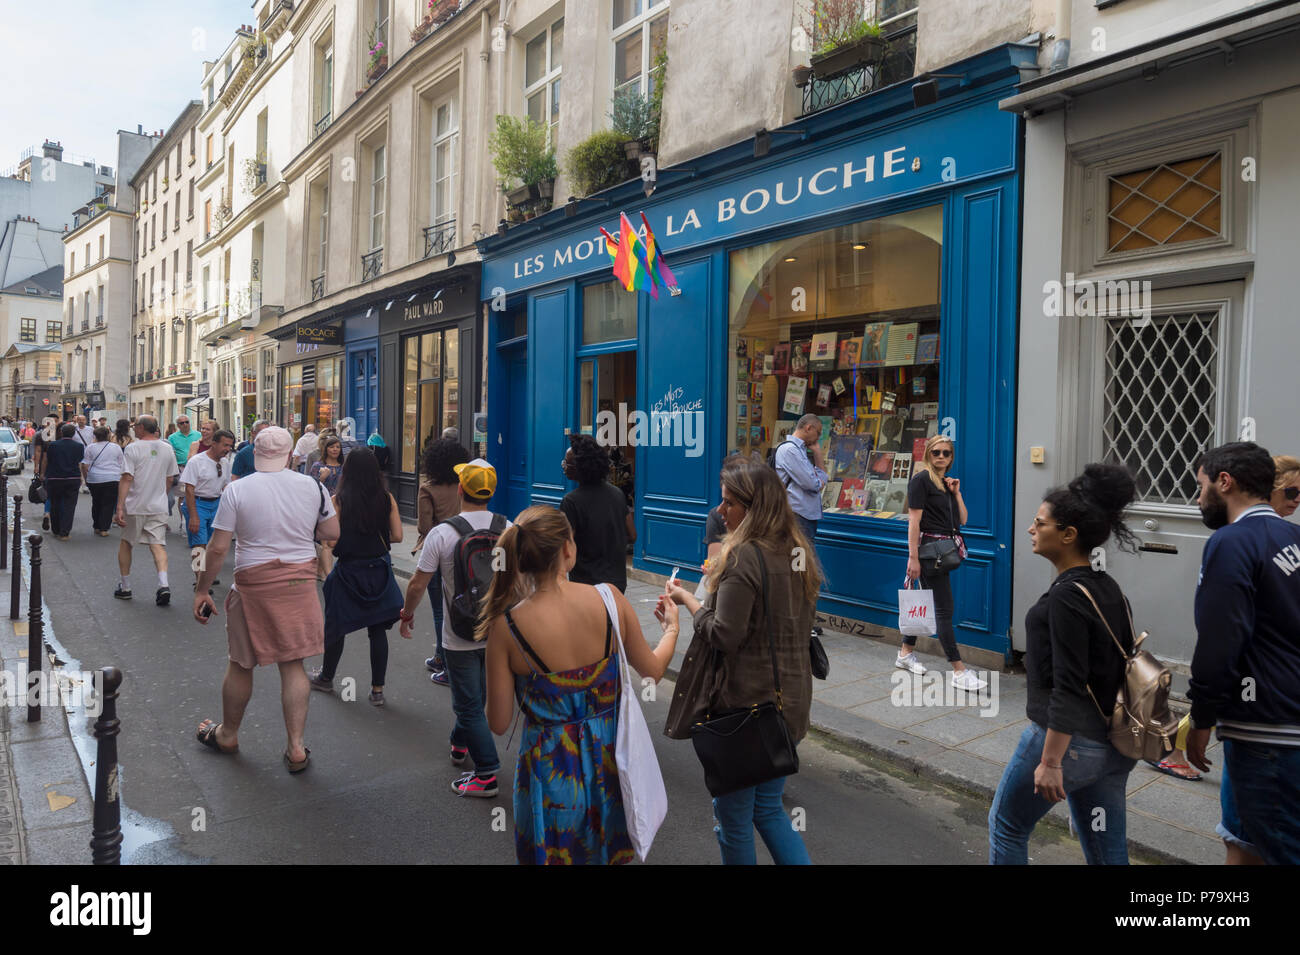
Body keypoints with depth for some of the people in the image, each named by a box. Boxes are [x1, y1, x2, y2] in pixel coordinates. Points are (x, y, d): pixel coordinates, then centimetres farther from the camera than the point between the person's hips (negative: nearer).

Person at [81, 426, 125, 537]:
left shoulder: (90, 448, 2)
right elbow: (121, 465, 10)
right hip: (113, 480, -1)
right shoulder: (116, 447, 5)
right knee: (108, 504, 1)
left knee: (96, 503, 15)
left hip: (94, 480, 1)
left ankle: (97, 527, 21)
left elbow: (85, 466, 0)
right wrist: (120, 477, 21)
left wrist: (85, 478, 12)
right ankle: (104, 529, -4)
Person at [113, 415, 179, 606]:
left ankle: (125, 587, 22)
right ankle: (163, 585, -18)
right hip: (159, 506, 3)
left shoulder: (133, 448, -10)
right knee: (158, 545, 0)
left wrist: (120, 507, -15)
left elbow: (127, 479, -15)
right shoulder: (167, 449, 5)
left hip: (135, 506, -3)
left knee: (125, 544, 15)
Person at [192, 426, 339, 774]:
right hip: (299, 583, 2)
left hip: (254, 584, -2)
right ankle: (296, 746, 10)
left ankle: (227, 734, 35)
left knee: (240, 663, 16)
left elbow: (217, 548, -7)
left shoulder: (237, 490, -8)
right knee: (293, 665, 9)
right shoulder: (312, 487, -2)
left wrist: (202, 590, 3)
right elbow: (333, 533, 6)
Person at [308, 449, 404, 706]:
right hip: (379, 571, 2)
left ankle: (326, 678, 35)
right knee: (377, 630, 8)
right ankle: (377, 689, 11)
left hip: (348, 571, -2)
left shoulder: (338, 500, -11)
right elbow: (397, 536, -3)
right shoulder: (386, 499, -5)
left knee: (336, 627, 16)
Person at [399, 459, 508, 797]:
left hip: (460, 636, -5)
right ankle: (460, 743, 45)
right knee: (477, 694, 24)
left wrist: (407, 614, 9)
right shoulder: (508, 529, -5)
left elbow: (417, 584, -10)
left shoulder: (442, 533, -16)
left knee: (469, 704, 5)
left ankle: (487, 775, 7)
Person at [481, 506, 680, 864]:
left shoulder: (507, 627, -21)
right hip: (609, 753, 2)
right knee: (608, 853, 27)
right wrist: (672, 629, 20)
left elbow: (499, 723, -11)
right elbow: (652, 671, 0)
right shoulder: (609, 599, -17)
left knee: (555, 853, 24)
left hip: (550, 764, -2)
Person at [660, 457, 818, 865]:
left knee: (733, 814, 11)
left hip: (744, 702, -8)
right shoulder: (797, 554, 6)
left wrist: (687, 599, -6)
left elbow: (724, 636, -21)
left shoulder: (744, 557, -19)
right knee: (769, 808, 22)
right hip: (789, 700, 8)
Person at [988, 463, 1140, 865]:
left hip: (1066, 738, -8)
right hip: (1111, 744, 8)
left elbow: (1068, 687, -23)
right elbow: (1121, 665, 14)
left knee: (1006, 825, 14)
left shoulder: (1066, 596, -20)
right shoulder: (1110, 589, 6)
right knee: (1108, 850, 15)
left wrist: (1050, 761, -20)